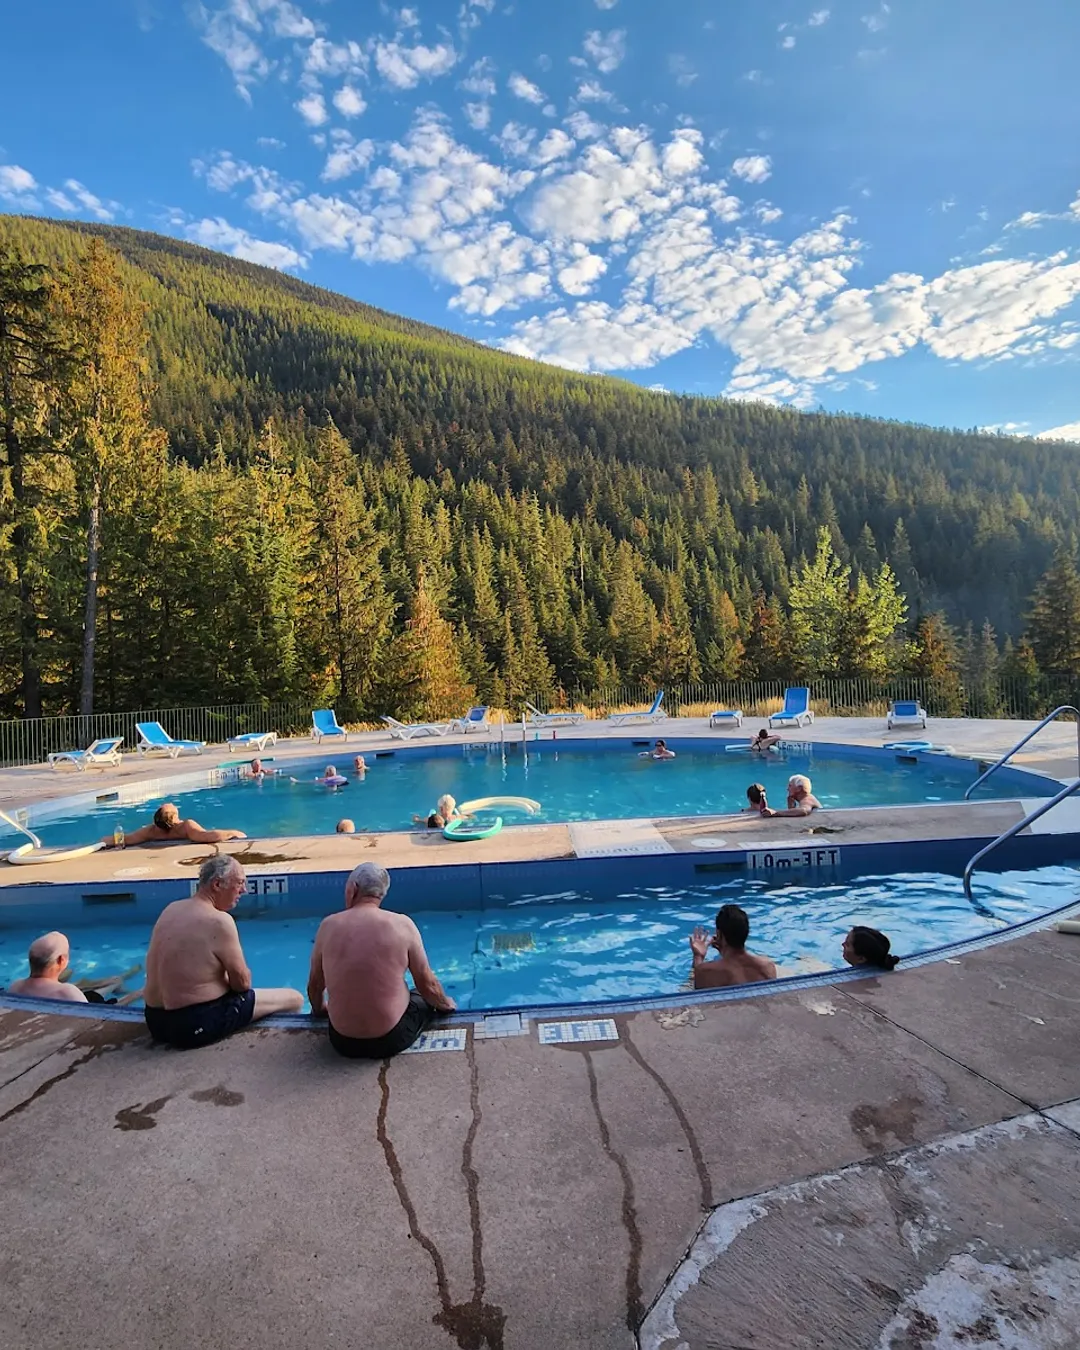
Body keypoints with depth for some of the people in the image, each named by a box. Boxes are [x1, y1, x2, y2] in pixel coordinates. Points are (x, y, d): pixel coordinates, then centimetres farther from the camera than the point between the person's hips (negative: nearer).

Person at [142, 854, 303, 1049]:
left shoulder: (171, 909, 3)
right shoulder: (219, 921, -21)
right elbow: (242, 982, -14)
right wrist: (231, 980, 8)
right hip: (197, 1024, -9)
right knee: (294, 999, 0)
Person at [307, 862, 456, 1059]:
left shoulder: (328, 926, -7)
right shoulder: (402, 924, -13)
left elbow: (315, 985, 6)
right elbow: (427, 984, -5)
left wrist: (319, 1010, 28)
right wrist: (445, 1004, 17)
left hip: (342, 1042, 3)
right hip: (392, 1039, -3)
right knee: (425, 997, 27)